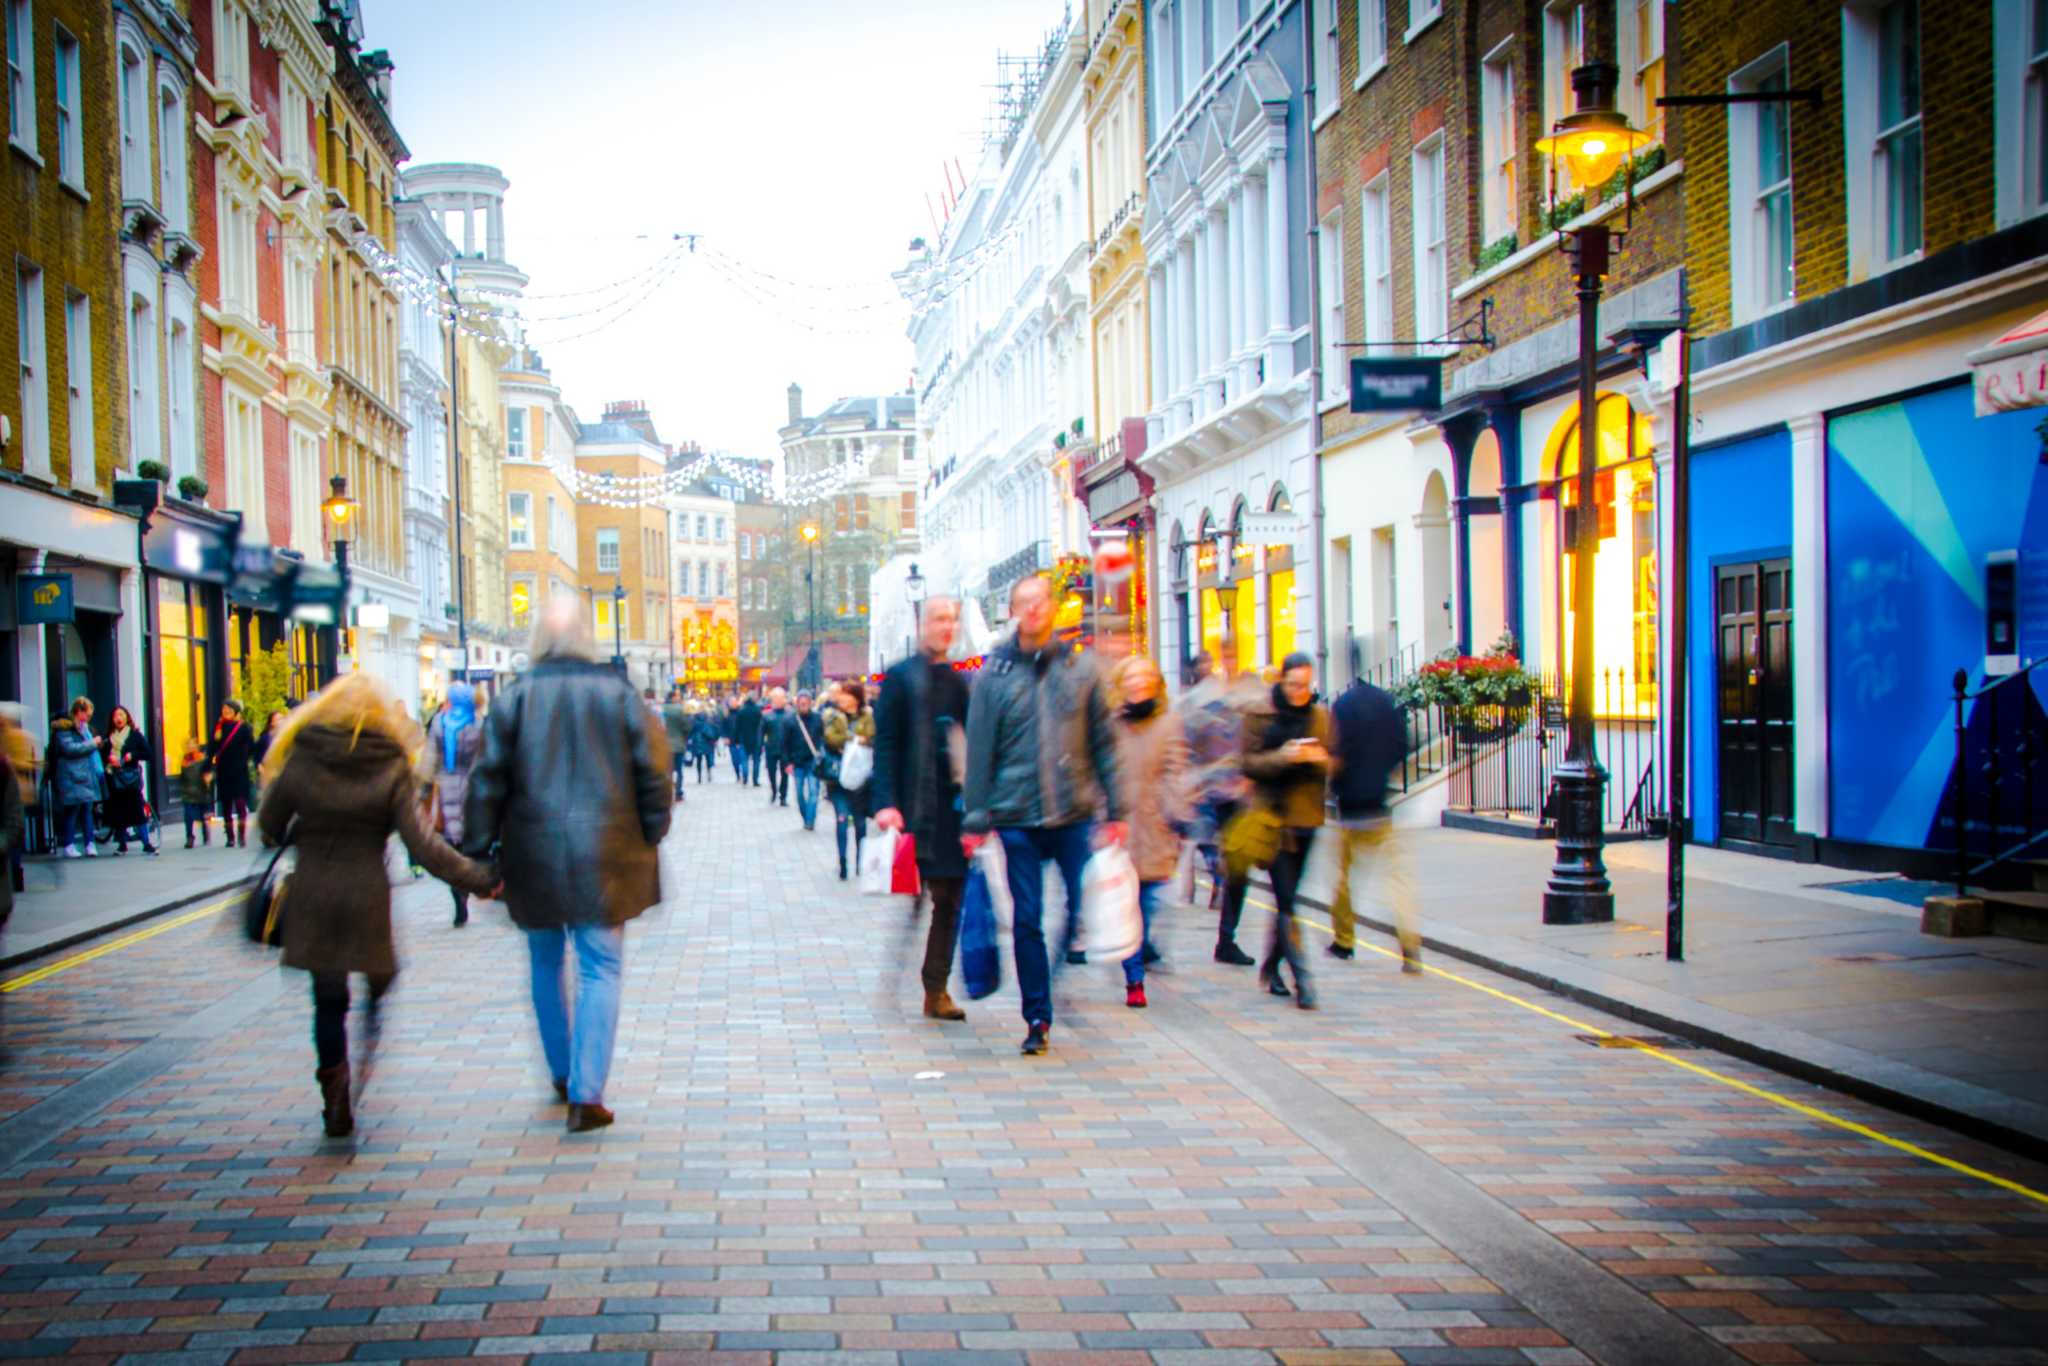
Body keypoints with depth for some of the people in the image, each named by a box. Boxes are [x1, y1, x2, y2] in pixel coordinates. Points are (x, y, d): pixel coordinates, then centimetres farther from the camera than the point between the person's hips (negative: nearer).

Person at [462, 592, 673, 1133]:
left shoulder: (515, 701, -3)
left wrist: (477, 854, 4)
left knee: (546, 963, 19)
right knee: (600, 968, 2)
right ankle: (586, 1094, -7)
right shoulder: (620, 697, -3)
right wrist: (649, 840, 9)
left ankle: (562, 1073, 31)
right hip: (604, 857, -1)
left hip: (534, 859, 1)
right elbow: (653, 774, -2)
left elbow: (488, 781, -2)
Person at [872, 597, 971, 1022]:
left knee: (949, 898, 5)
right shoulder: (901, 678, -2)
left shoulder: (959, 683, 15)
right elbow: (885, 744, -7)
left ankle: (936, 990, 12)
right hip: (917, 807, -5)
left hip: (955, 807, 5)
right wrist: (887, 803, -17)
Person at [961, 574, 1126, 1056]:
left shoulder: (1082, 667, 6)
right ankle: (1037, 1017, 14)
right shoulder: (994, 674, 2)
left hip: (1076, 816, 1)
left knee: (1087, 910, -3)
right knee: (1026, 921, 3)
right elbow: (980, 750, 3)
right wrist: (976, 818, -1)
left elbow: (1104, 742, 8)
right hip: (1017, 817, -1)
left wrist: (1115, 809, 2)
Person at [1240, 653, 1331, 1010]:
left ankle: (1271, 967, 27)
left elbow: (1334, 765, 12)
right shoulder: (1260, 715, -2)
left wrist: (1320, 759, -11)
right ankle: (1301, 979, -14)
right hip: (1274, 816, -4)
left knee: (1287, 898, 11)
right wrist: (1283, 757, -21)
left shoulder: (1320, 716, 10)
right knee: (1286, 902, -10)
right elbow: (1249, 763, -6)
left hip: (1306, 817, 4)